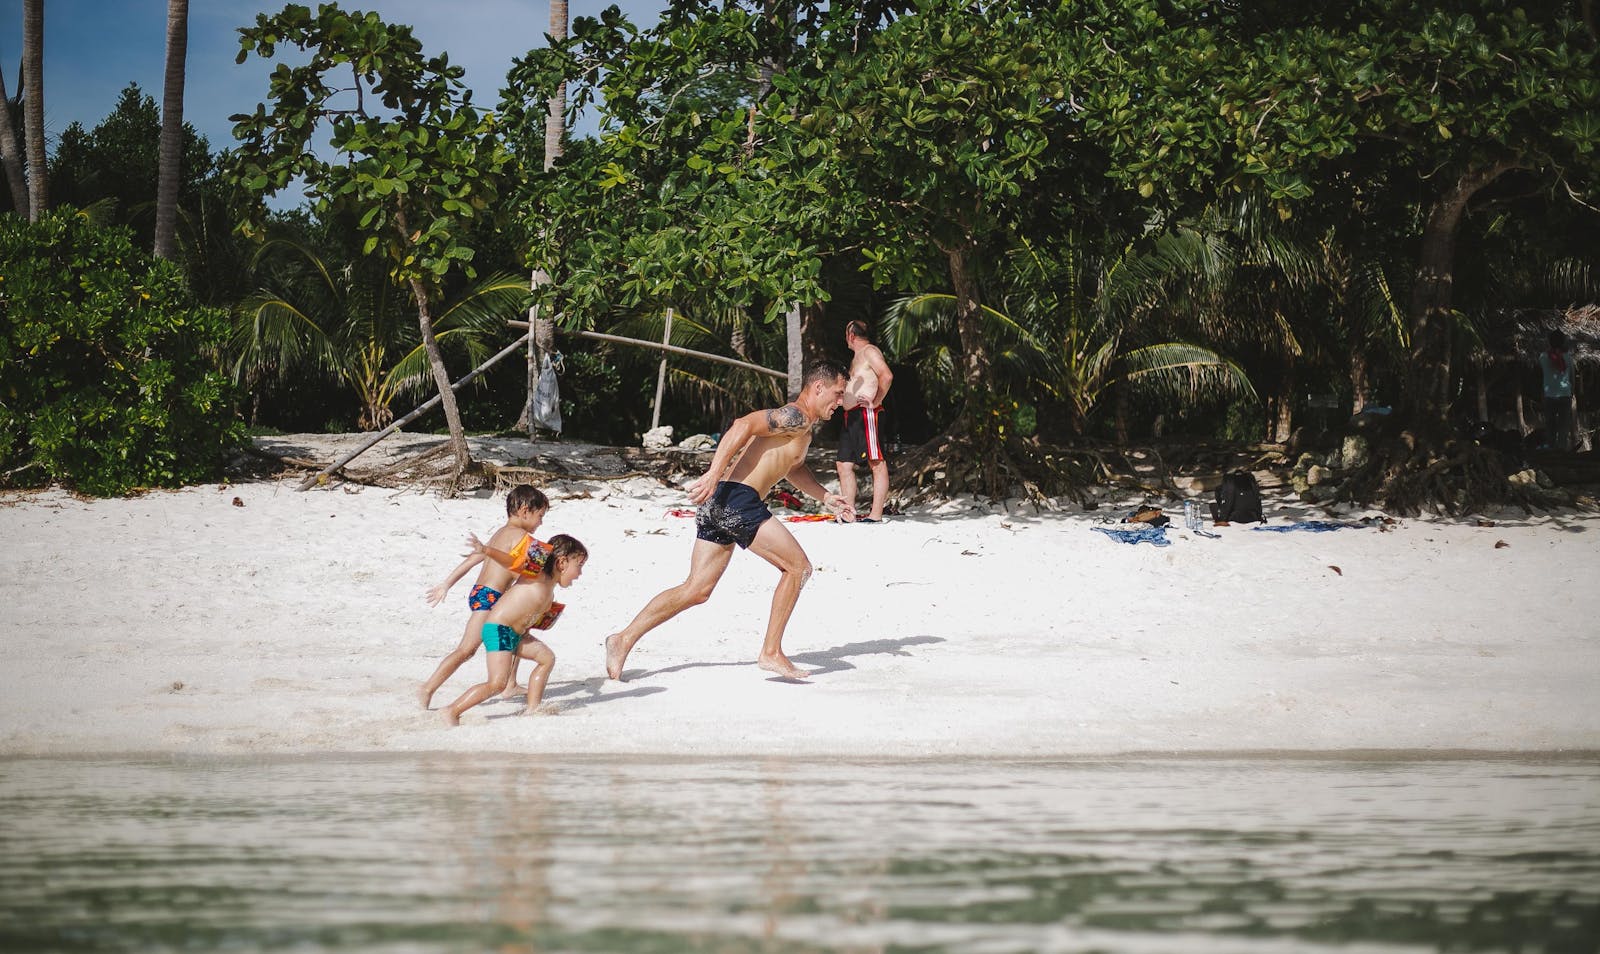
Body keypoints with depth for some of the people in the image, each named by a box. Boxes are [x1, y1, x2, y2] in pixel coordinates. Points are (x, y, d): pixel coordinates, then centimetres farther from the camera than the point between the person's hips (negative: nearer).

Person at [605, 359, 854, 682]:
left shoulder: (800, 427, 27)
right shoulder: (795, 417, -6)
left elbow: (793, 467, 46)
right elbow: (744, 426, -20)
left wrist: (827, 498, 41)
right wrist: (714, 474, -29)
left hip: (720, 503, 10)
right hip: (739, 500, -10)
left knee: (697, 589, 8)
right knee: (797, 566, -2)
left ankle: (624, 640, 5)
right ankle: (771, 653, -2)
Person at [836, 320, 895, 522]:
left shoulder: (870, 351, -6)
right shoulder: (857, 356, 25)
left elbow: (887, 376, -19)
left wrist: (876, 402, -19)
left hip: (866, 414, -11)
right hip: (851, 417, 11)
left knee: (876, 464, -11)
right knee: (844, 465, 7)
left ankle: (876, 515, -16)